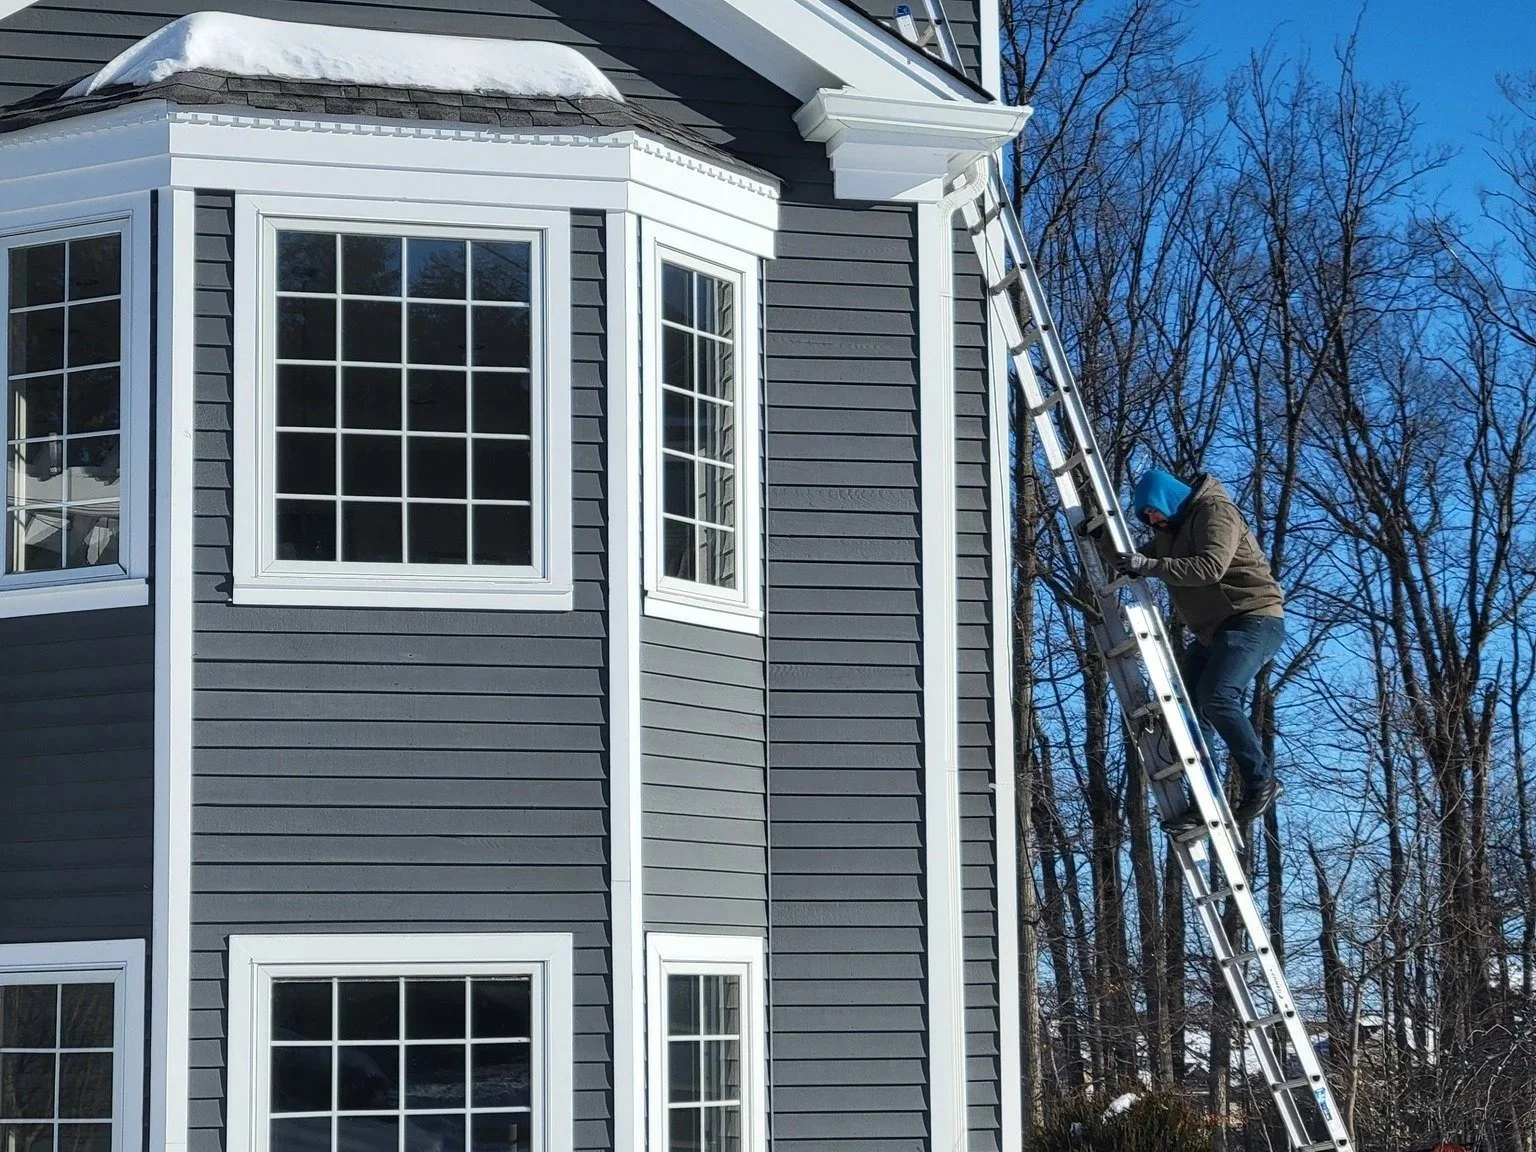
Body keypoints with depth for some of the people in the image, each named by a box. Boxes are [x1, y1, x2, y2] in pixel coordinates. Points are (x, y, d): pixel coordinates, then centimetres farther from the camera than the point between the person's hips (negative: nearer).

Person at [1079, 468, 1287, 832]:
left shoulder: (1215, 512, -12)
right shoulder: (1169, 531, 17)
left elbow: (1210, 567, -27)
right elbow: (1132, 564, 25)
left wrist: (1149, 565, -29)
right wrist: (1102, 538, 8)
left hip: (1254, 619, -10)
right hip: (1212, 631, 10)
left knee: (1216, 696, -26)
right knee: (1190, 706, -2)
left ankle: (1261, 782, -18)